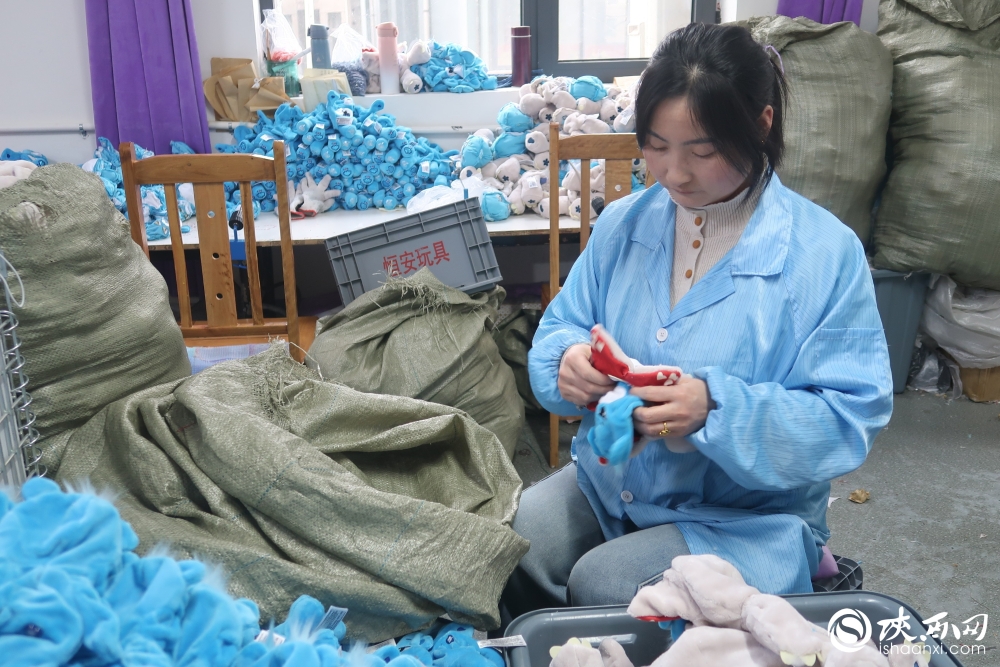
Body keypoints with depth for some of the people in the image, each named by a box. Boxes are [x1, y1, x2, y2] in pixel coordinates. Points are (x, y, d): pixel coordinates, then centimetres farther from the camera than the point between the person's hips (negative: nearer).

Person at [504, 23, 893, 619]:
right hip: (609, 481, 4)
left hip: (747, 515, -4)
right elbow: (560, 327, 8)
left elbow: (850, 417, -16)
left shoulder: (825, 252, -14)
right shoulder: (623, 224, 1)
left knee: (600, 586, -25)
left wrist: (717, 410, -31)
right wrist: (569, 360, -18)